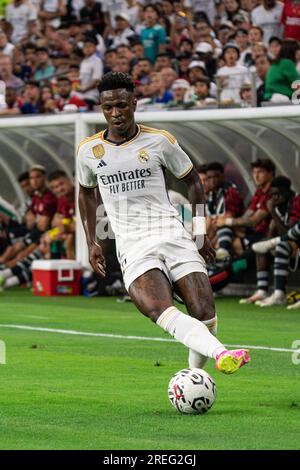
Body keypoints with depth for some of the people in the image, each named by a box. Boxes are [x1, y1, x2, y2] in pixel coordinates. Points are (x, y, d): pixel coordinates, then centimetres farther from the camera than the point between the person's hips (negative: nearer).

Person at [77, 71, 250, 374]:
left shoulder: (159, 141, 4)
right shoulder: (89, 150, 9)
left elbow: (192, 180, 17)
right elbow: (86, 192, 27)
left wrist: (200, 232, 11)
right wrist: (91, 243, 21)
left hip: (173, 235, 1)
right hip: (132, 246, -1)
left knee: (205, 315, -15)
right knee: (162, 313, -31)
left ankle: (195, 369, 10)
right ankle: (221, 355, -49)